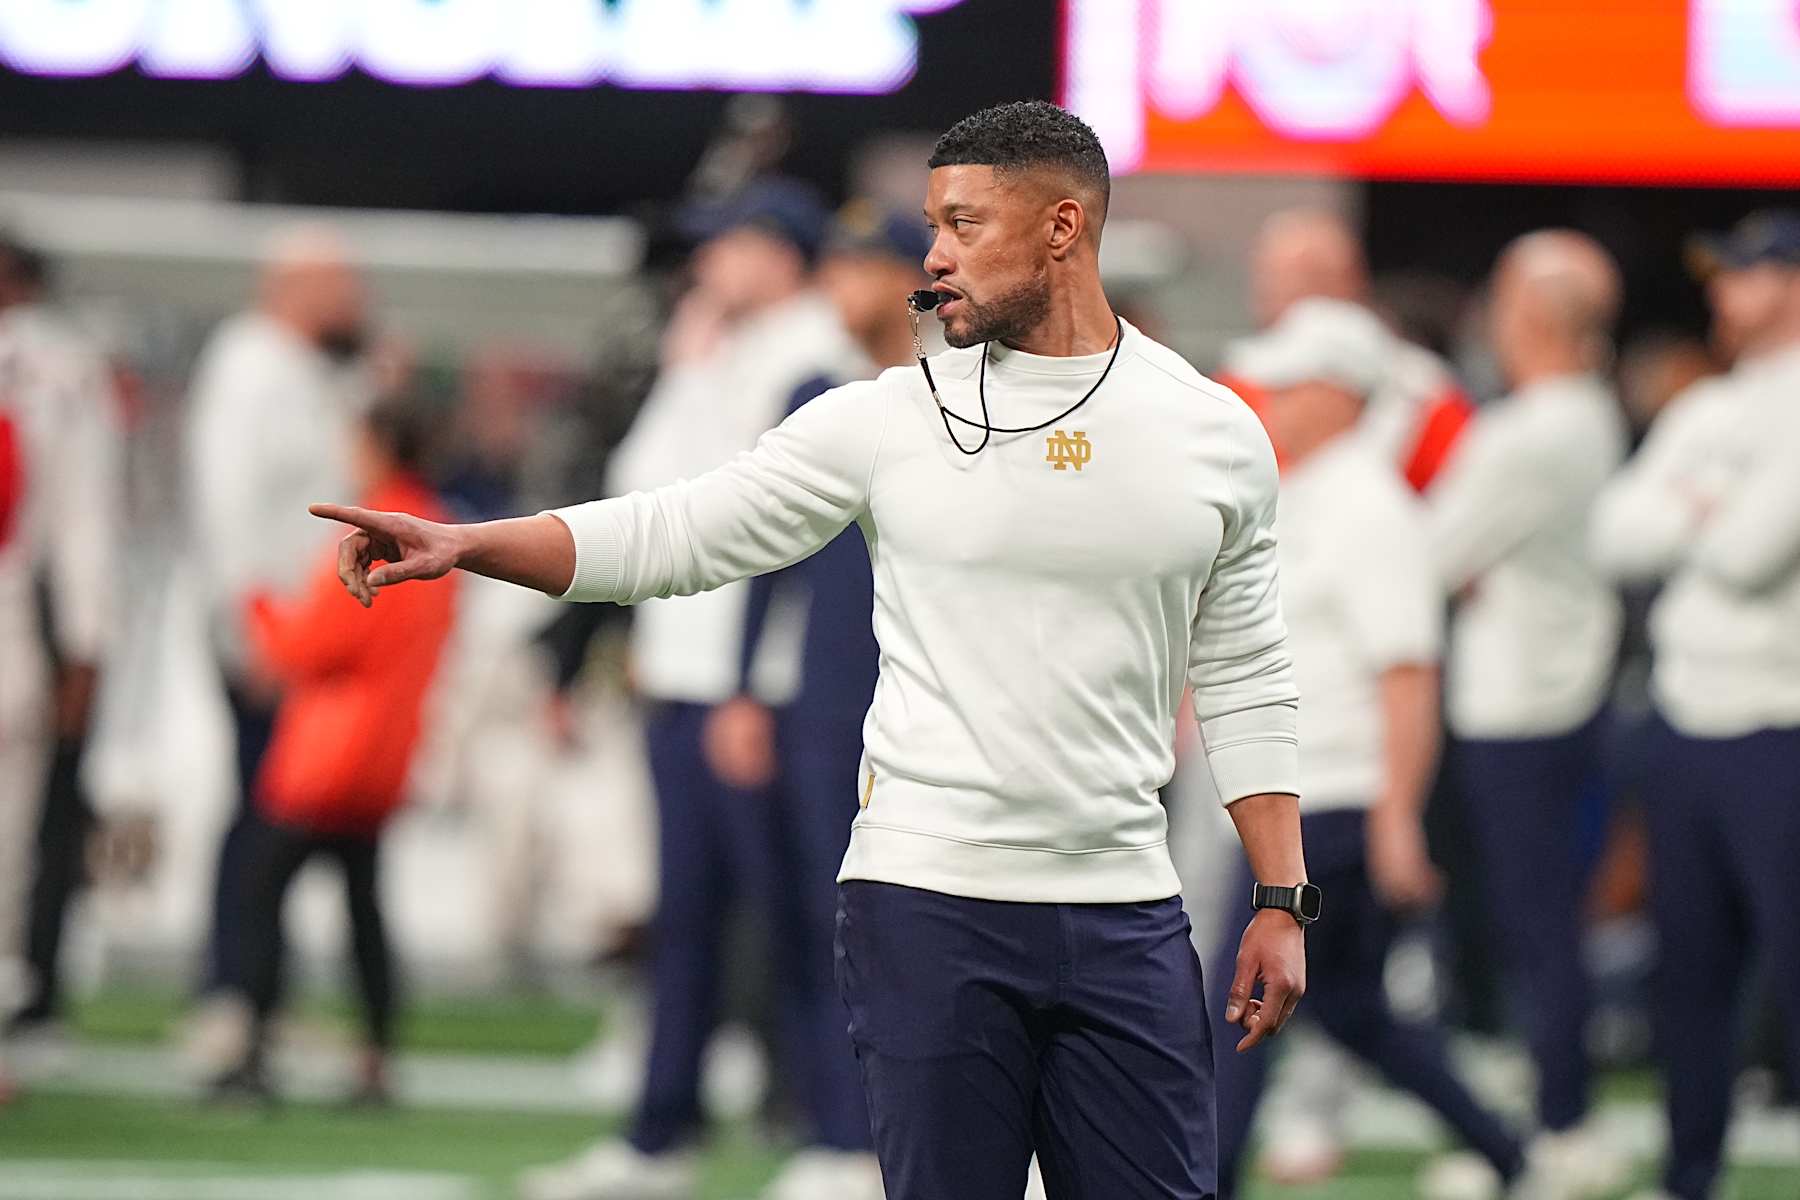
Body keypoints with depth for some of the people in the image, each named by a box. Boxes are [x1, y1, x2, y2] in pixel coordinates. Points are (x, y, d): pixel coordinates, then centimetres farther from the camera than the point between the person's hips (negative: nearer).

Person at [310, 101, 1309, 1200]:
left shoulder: (1219, 436, 6)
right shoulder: (886, 421, 3)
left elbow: (1246, 687, 11)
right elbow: (671, 536, 2)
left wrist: (1285, 902, 5)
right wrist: (461, 545, -9)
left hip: (1125, 921, 1)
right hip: (926, 902, -1)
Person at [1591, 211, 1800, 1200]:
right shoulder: (1704, 414, 16)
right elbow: (1615, 534, 7)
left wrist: (1686, 512, 1)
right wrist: (1703, 512, -8)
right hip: (1685, 727, 8)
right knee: (1689, 968, 12)